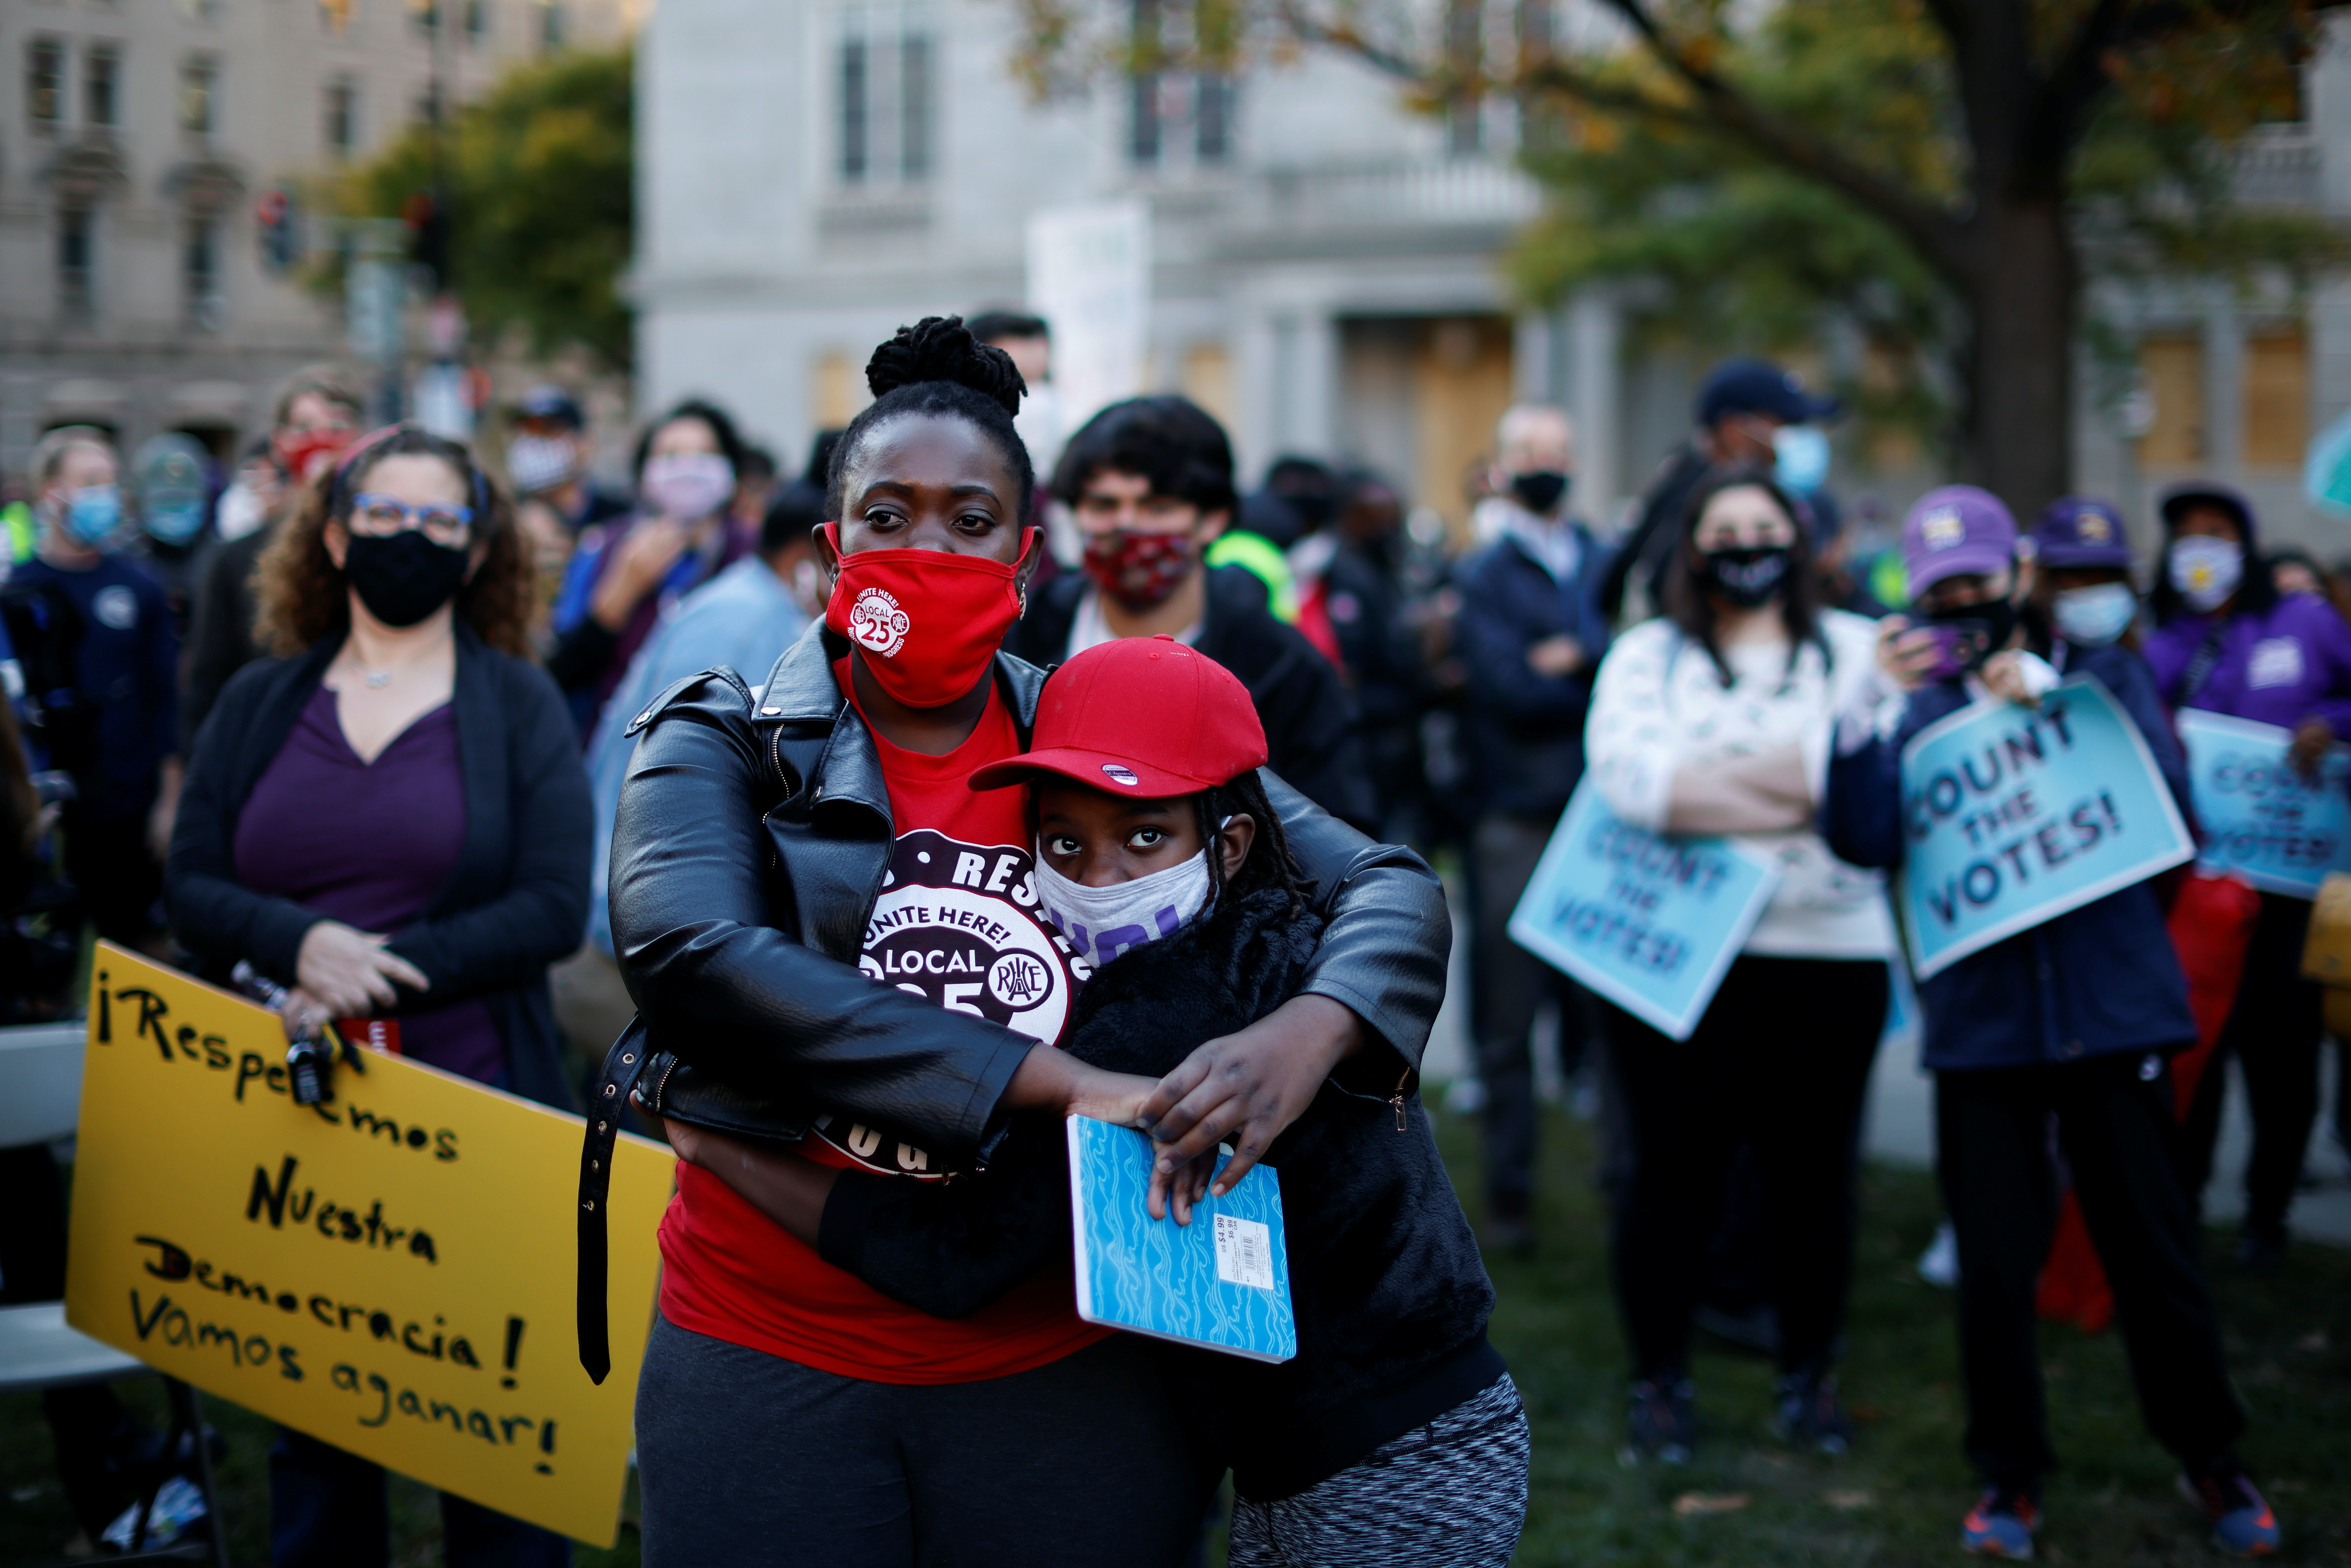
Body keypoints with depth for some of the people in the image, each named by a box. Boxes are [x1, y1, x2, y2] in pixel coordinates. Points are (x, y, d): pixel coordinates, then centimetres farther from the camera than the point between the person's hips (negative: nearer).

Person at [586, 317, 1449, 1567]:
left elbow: (1390, 889, 4)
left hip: (1064, 1382, 2)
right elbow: (689, 955, -19)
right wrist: (1061, 1082, -25)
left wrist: (1304, 1037, -22)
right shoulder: (720, 749, 0)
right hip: (769, 1360, -1)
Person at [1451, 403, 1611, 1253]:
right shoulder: (1481, 577, 5)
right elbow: (1511, 689, -9)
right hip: (1517, 822, -3)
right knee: (1508, 1023, 1)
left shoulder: (1608, 567, 17)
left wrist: (1580, 660, -10)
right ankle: (1509, 1197, 10)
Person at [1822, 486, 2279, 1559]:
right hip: (1979, 1021, 1)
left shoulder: (2103, 676, 7)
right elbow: (1867, 841, -9)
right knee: (1995, 1263, 4)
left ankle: (2211, 1458, 24)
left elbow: (2166, 798, -9)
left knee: (2153, 1247, 6)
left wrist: (2042, 704, -13)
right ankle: (2008, 1471, 21)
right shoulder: (1919, 712, 7)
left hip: (2114, 1009, -1)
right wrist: (1874, 707, -19)